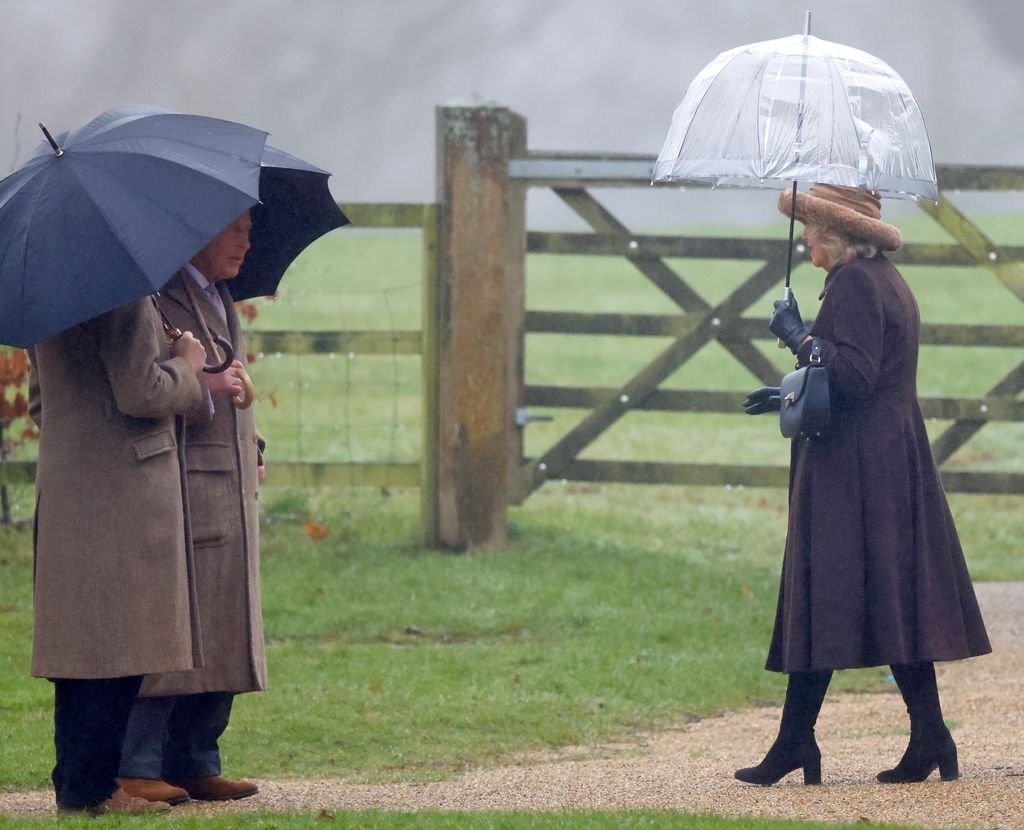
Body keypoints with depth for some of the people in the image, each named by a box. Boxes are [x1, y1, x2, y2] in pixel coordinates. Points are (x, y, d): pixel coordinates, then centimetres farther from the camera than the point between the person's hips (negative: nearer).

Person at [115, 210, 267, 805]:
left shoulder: (222, 304, 22)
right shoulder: (157, 298, -7)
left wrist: (254, 451, 20)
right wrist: (205, 387, -20)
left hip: (232, 498, 9)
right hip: (180, 494, -9)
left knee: (221, 636, 8)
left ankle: (196, 765, 13)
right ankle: (135, 768, -8)